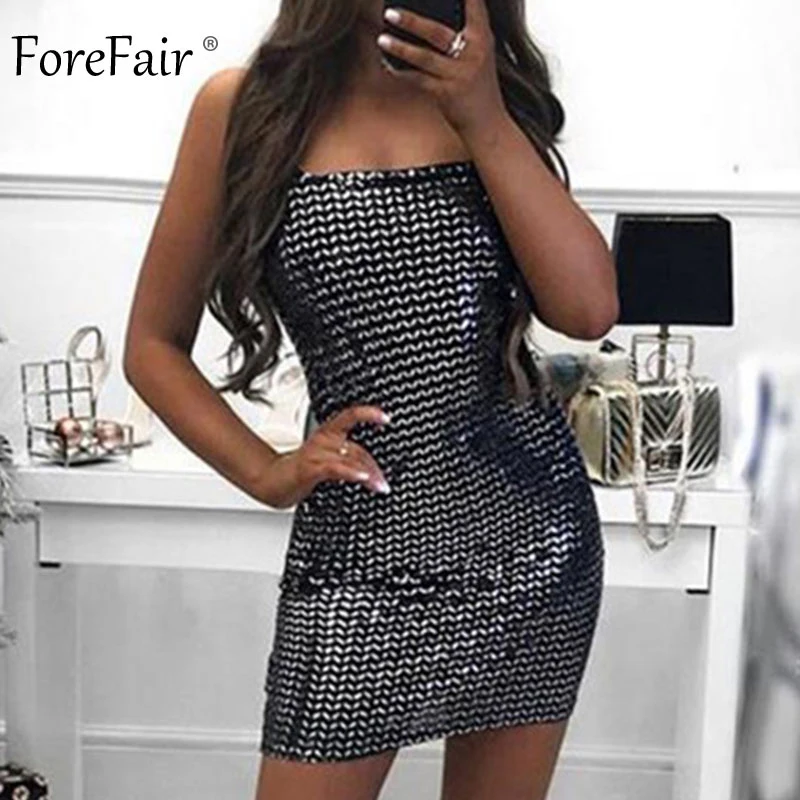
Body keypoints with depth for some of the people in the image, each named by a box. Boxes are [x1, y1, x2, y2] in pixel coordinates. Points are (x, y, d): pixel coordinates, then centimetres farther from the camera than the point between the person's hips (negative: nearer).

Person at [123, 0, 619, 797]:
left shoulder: (491, 94, 5)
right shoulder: (244, 104, -3)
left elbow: (589, 310, -8)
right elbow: (153, 346, 3)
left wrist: (485, 119, -13)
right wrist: (267, 474, -8)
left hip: (532, 528, 3)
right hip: (361, 552, -3)